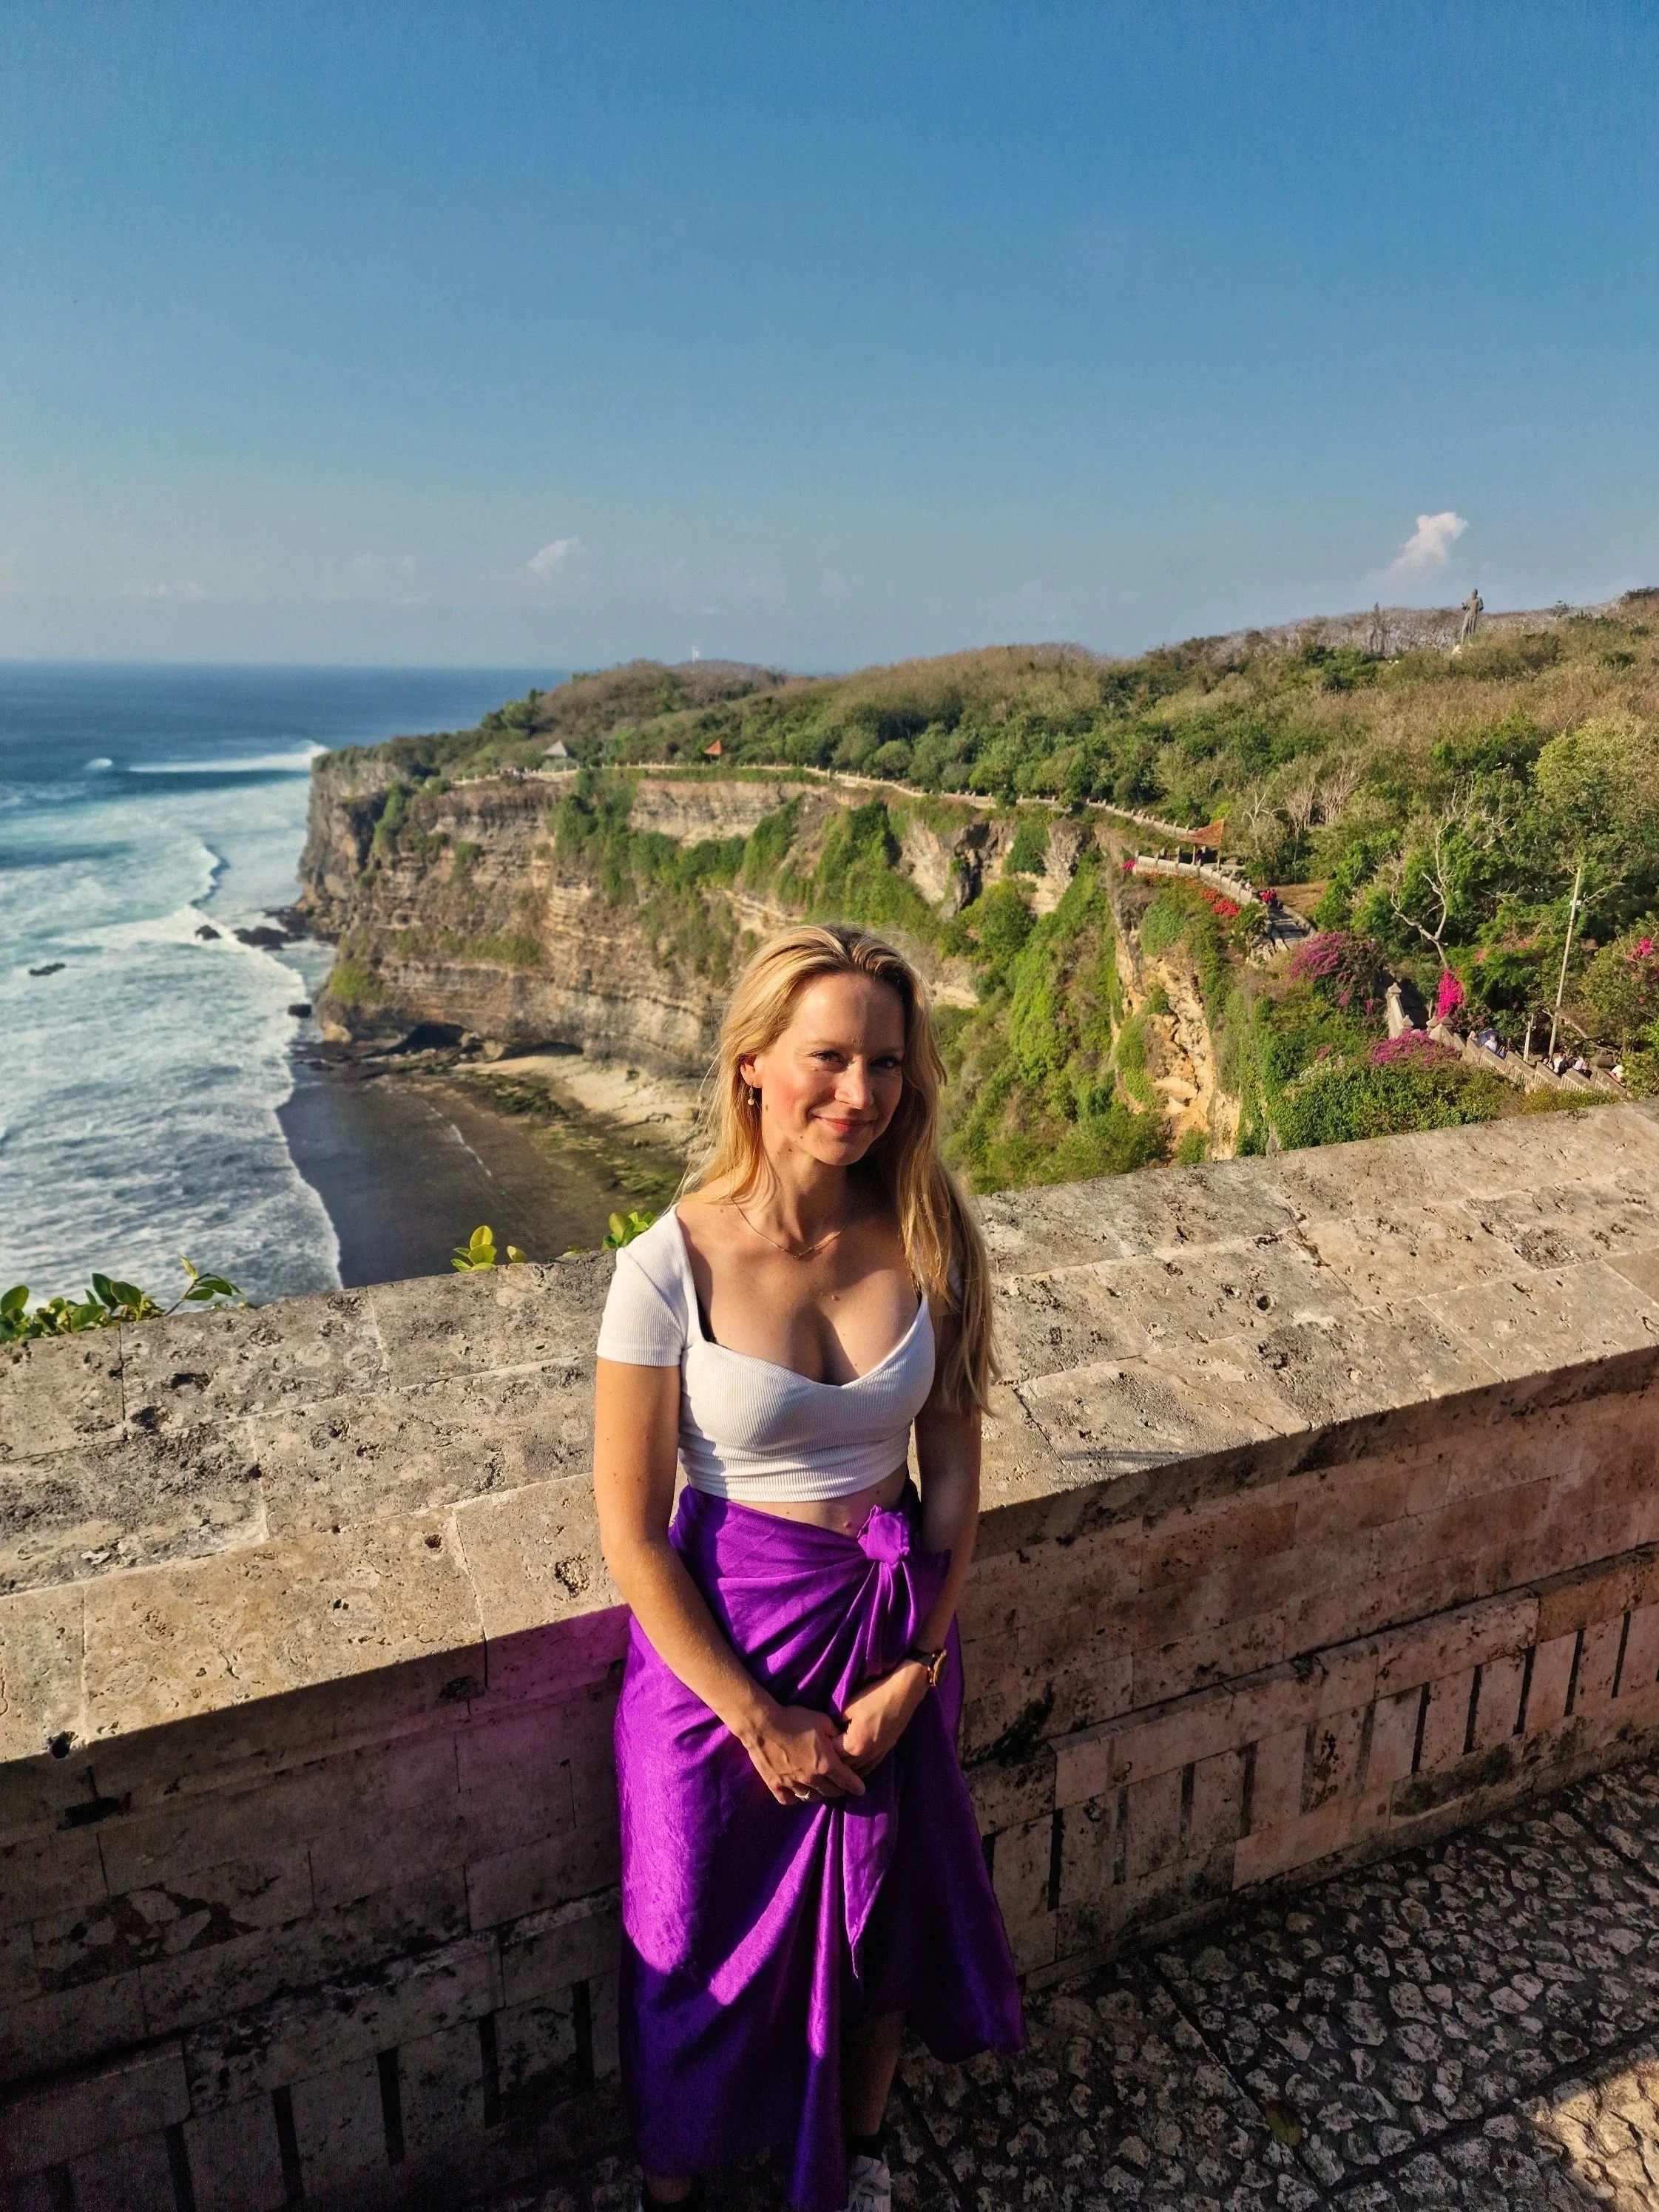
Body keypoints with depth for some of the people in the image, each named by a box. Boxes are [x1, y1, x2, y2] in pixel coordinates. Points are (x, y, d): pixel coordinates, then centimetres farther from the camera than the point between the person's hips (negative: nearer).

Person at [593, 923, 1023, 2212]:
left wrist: (916, 1667, -7)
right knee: (704, 1949, 16)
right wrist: (760, 1718, -11)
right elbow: (631, 1536, -15)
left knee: (885, 1916, 22)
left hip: (894, 1633, 3)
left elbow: (954, 1470, -2)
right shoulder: (670, 1269, -22)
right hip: (723, 1638, -3)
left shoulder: (926, 1243, -11)